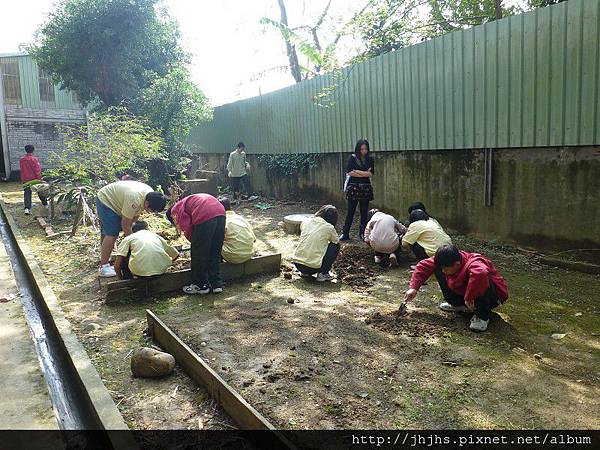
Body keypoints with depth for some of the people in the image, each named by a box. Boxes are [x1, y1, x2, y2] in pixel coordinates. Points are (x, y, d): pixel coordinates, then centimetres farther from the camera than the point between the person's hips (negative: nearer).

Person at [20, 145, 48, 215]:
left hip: (25, 180, 3)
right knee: (41, 192, 14)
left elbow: (22, 170, 11)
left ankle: (27, 208, -12)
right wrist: (39, 179, -11)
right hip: (35, 179, -3)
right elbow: (37, 170, -15)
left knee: (27, 194, 3)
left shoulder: (21, 160, 3)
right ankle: (45, 204, 28)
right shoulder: (34, 159, -11)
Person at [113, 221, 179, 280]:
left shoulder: (129, 238, 19)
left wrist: (121, 280, 27)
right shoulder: (156, 236, 26)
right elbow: (176, 255, 33)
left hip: (140, 271, -2)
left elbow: (117, 266, 10)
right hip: (161, 270, 3)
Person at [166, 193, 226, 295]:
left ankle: (200, 286, 19)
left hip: (204, 216, -8)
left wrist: (194, 241, 16)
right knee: (215, 254, 17)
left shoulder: (175, 210, 16)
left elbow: (187, 229, 1)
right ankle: (217, 284, 22)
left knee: (198, 255, 8)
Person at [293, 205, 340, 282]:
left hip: (297, 264, 5)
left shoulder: (306, 222, 9)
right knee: (335, 246, 11)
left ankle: (305, 273, 20)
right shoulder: (329, 227, -2)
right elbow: (337, 243, 15)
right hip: (313, 266, -5)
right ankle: (323, 274, 8)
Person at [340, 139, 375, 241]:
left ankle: (363, 233, 15)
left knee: (364, 212, 6)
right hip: (353, 187, -2)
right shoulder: (352, 158, 1)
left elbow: (370, 173, -4)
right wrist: (364, 173, -6)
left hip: (366, 188, 3)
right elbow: (349, 172, -10)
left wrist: (356, 171, -7)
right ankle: (345, 234, 4)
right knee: (350, 211, -1)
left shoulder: (370, 159, 8)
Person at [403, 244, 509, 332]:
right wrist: (413, 288, -15)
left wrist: (469, 297, -50)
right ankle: (459, 305, 15)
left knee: (484, 282, -39)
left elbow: (480, 273, -63)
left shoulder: (473, 264, -39)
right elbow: (424, 265, -7)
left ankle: (483, 316, -15)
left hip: (494, 294, -7)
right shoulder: (447, 261, -16)